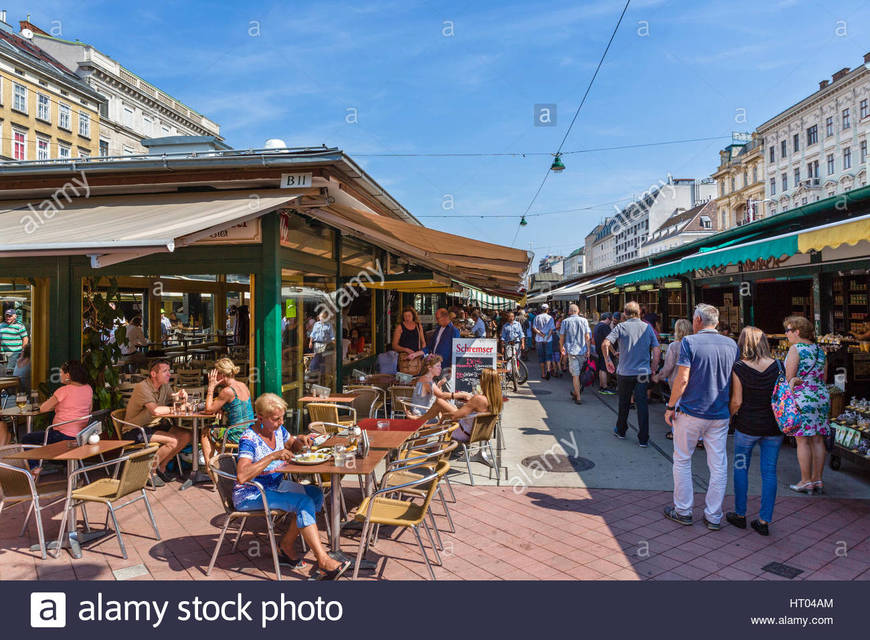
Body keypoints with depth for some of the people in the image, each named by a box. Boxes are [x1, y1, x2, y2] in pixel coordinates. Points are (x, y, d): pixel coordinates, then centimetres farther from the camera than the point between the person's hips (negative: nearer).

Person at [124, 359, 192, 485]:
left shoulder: (165, 386, 5)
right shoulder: (142, 387, -21)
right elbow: (156, 410, -34)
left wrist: (181, 396, -14)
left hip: (155, 425, 8)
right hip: (136, 431, -8)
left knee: (186, 435, -8)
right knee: (173, 441, -26)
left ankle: (161, 467, 7)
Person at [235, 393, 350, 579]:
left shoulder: (278, 429, 0)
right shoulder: (249, 439, -22)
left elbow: (293, 447, 21)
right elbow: (242, 476, -35)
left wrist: (299, 440, -3)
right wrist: (273, 456, -37)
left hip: (275, 485, 8)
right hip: (250, 495, -8)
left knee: (316, 493, -13)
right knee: (304, 502, -26)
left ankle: (286, 545, 0)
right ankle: (324, 562, -27)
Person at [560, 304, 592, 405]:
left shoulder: (565, 321, 0)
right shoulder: (584, 320, 3)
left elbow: (562, 337, 3)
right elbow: (587, 336, 1)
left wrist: (561, 347, 17)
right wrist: (588, 349, 8)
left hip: (572, 350, -2)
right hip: (582, 351, 2)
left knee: (575, 375, -1)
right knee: (577, 373, 18)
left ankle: (578, 398, -2)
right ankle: (576, 392, 27)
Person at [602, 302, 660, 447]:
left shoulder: (621, 327, -6)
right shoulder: (647, 328, 1)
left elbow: (605, 344, -17)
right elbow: (657, 349, 1)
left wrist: (608, 360, -3)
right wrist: (653, 368, 11)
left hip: (624, 372, -1)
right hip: (643, 372, 1)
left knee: (624, 403, 16)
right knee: (642, 404, 4)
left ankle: (621, 431, 32)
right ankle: (643, 439, 5)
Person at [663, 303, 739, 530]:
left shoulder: (689, 342, -10)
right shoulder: (731, 345, 5)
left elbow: (682, 379, -16)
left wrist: (670, 406, -7)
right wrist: (732, 411, 18)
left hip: (691, 412, -4)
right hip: (720, 414, 4)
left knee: (682, 460, 11)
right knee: (719, 465, 10)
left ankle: (683, 511, 19)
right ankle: (714, 517, 16)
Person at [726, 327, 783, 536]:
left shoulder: (739, 368, -11)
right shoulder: (777, 366, -3)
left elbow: (737, 401, -10)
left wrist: (728, 416, 8)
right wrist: (781, 420, 16)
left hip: (747, 425, -3)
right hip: (773, 426, 3)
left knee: (741, 468, 13)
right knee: (769, 471, 8)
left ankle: (740, 515, 21)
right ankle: (764, 521, 12)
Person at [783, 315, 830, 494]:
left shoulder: (796, 349, -8)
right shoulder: (820, 350, 13)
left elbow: (789, 377, -11)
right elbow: (824, 378, 16)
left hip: (802, 399, -7)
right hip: (821, 398, 7)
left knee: (802, 440, -2)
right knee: (817, 439, 9)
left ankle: (806, 481, 1)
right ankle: (817, 480, 14)